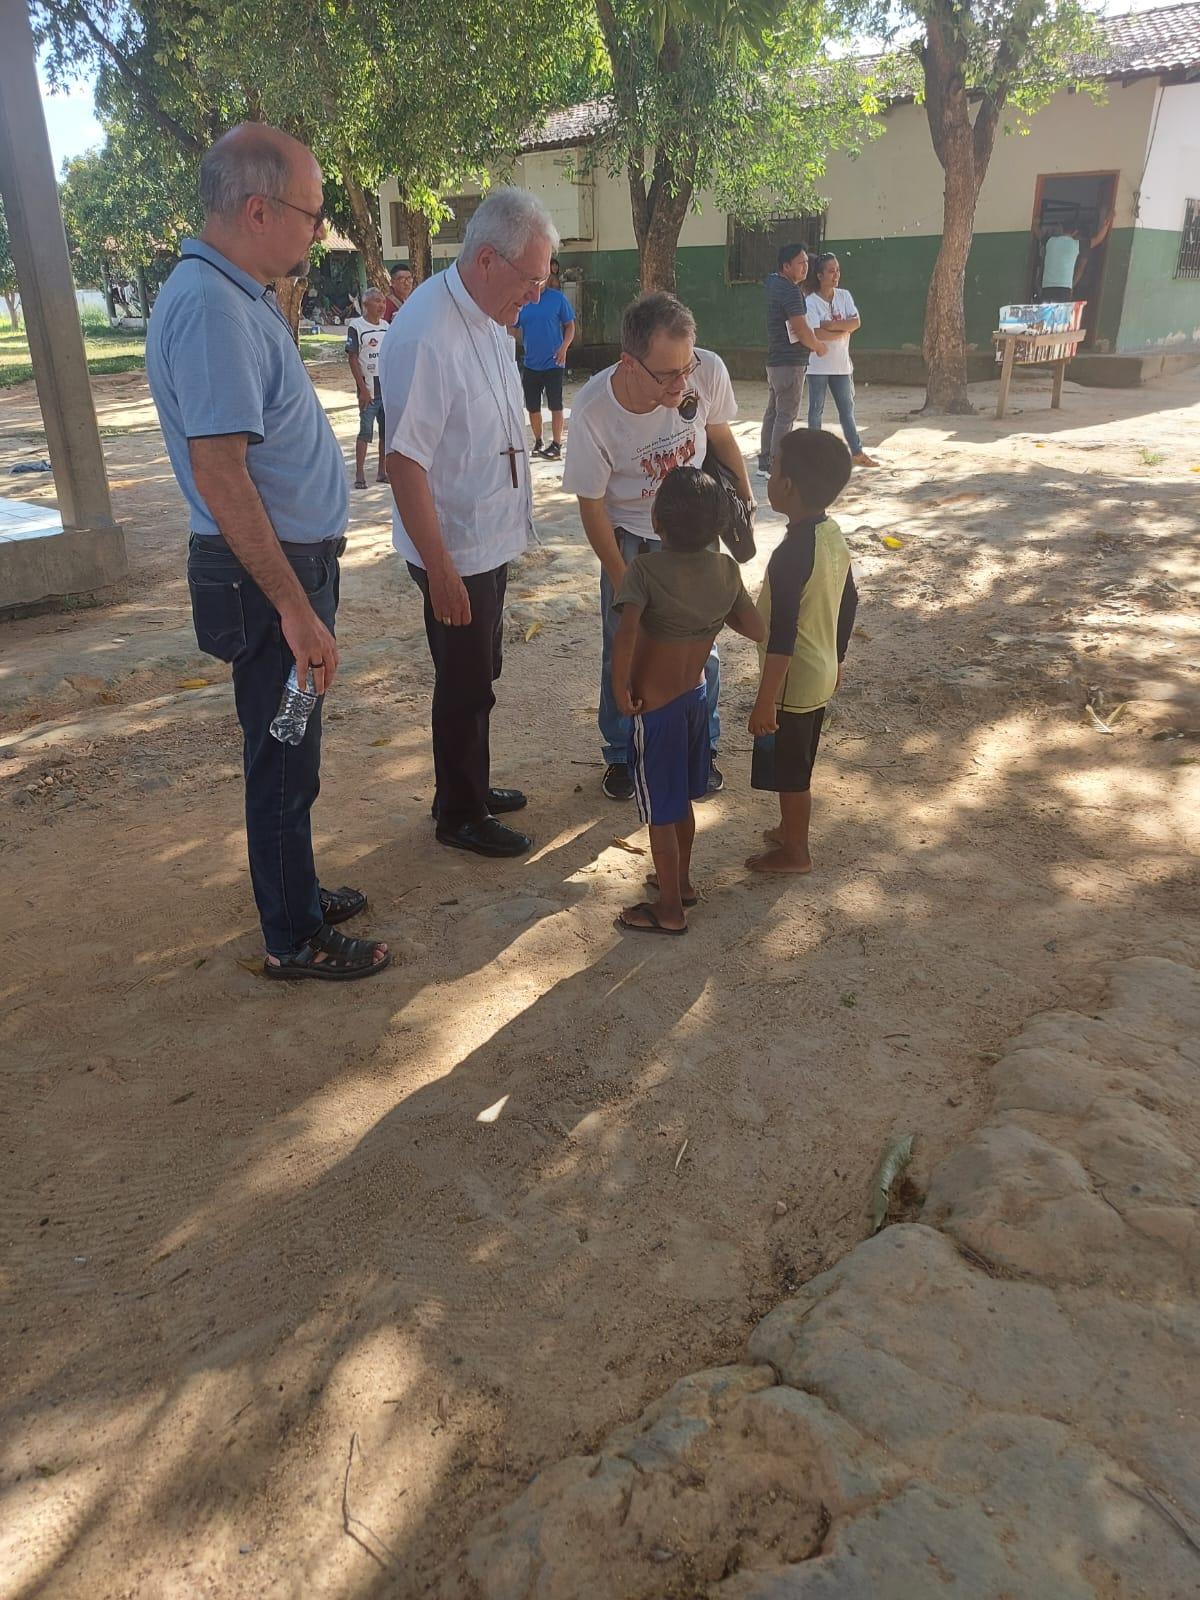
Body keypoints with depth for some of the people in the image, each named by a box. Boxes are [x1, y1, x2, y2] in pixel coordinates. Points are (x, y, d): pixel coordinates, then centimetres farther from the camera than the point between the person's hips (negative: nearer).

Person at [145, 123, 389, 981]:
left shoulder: (242, 295, 11)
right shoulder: (209, 307, -21)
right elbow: (219, 473, -27)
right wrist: (295, 608, -27)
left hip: (294, 556, 10)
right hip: (268, 573, -10)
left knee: (288, 746, 20)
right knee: (285, 758, 2)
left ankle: (296, 893, 38)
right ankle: (296, 941, 18)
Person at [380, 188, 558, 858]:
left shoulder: (489, 315, 4)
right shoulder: (426, 338, -25)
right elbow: (404, 460, -25)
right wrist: (440, 570, -25)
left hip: (493, 539, 9)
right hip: (454, 551, -9)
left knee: (479, 676, 20)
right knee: (466, 688, 5)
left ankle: (472, 788, 38)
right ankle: (460, 816, 24)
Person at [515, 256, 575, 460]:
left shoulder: (557, 298, -3)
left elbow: (570, 326, 0)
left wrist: (564, 347, -14)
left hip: (553, 362, -4)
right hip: (530, 364, 4)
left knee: (555, 405, -2)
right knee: (532, 406, 9)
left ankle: (556, 445, 4)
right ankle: (538, 442, 25)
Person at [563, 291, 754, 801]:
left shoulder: (708, 371, -25)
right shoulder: (593, 410, -30)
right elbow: (592, 504, -17)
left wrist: (744, 496, 8)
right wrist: (622, 580, -12)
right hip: (628, 535, -2)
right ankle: (619, 755, 25)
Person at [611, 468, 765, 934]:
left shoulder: (646, 569, -23)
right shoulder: (726, 568, -6)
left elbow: (625, 638, -36)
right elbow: (756, 630, 2)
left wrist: (621, 690, -20)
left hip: (655, 707, -6)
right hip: (696, 696, 6)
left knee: (660, 812, 9)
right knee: (681, 801, 25)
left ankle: (670, 910, 23)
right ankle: (681, 879, 43)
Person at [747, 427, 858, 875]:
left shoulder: (791, 554, -27)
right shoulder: (833, 534, 0)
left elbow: (782, 633, -27)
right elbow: (849, 603, 10)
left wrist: (765, 701, -21)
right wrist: (836, 658, 23)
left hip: (792, 683, -9)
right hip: (820, 675, 9)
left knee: (789, 770, 9)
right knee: (796, 766, 24)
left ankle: (794, 853, 25)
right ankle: (791, 830, 42)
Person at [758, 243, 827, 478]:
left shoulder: (773, 281, 10)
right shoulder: (790, 291, -18)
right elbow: (801, 329, -21)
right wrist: (819, 346, -4)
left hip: (774, 359, 10)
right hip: (790, 362, -10)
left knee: (773, 411, 14)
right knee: (786, 415, -7)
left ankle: (765, 462, 19)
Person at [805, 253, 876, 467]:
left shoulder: (844, 296, 4)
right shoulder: (811, 302, -10)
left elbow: (856, 322, -8)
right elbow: (817, 334, -21)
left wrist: (831, 325, -17)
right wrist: (843, 330, -12)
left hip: (841, 364, 4)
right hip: (818, 365, -4)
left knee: (847, 409, 10)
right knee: (816, 410, 5)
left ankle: (857, 452, 16)